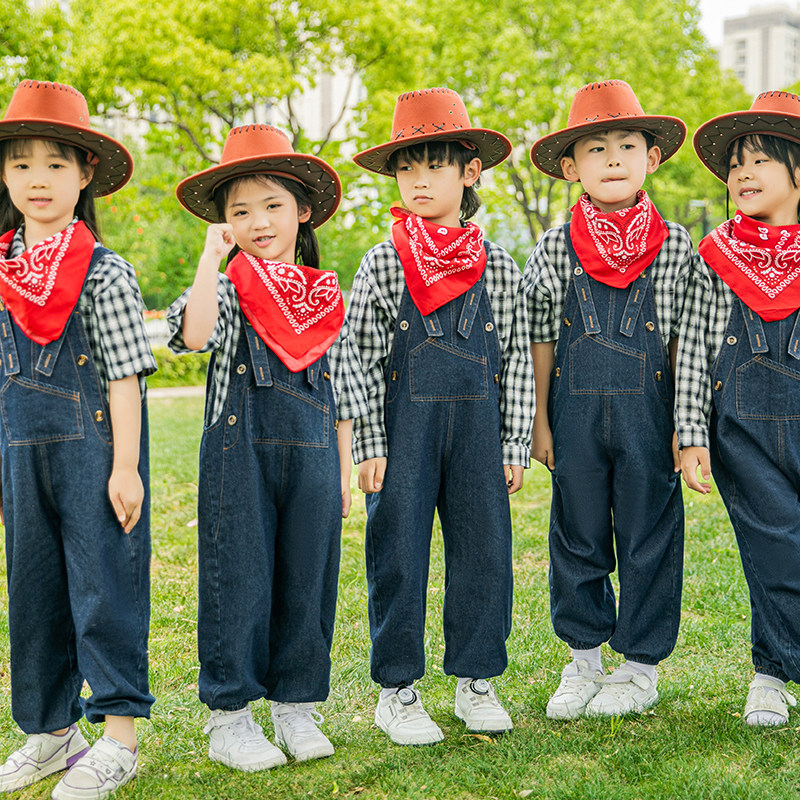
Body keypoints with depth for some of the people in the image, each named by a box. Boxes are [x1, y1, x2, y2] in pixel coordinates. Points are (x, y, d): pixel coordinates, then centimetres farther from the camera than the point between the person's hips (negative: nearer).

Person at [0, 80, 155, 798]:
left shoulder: (105, 274, -7)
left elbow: (124, 376, -9)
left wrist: (126, 467, -13)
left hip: (93, 452, -6)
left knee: (104, 584, -1)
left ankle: (117, 738, 10)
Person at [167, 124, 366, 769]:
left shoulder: (327, 297, 11)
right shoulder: (227, 288, 2)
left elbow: (342, 390, 14)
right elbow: (193, 334, -21)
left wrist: (344, 467, 11)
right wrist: (212, 254, -16)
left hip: (312, 454, 3)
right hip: (241, 450, -3)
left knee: (307, 576, 8)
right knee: (239, 576, 1)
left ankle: (296, 705, 22)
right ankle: (229, 715, 12)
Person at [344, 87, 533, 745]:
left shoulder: (497, 267, 6)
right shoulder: (381, 265, 2)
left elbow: (517, 359, 8)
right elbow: (362, 360, 1)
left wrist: (514, 445, 5)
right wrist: (369, 446, -5)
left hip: (477, 423, 2)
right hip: (404, 424, -1)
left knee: (483, 549, 5)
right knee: (398, 553, 2)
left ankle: (476, 679, 22)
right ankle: (397, 688, 15)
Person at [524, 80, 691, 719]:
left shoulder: (676, 246, 0)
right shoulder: (555, 249, 1)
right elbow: (539, 340, 5)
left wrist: (686, 424, -1)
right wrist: (539, 421, 3)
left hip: (648, 416, -1)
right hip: (576, 415, 1)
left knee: (649, 539, 6)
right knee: (577, 539, 10)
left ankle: (641, 668, 21)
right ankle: (584, 660, 26)